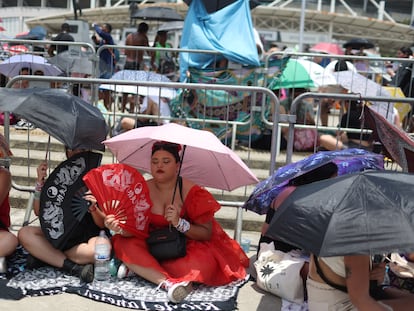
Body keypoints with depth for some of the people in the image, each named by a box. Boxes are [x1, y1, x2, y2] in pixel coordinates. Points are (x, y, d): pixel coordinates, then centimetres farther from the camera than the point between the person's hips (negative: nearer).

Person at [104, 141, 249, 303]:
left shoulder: (192, 192, -14)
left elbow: (207, 234, -14)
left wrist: (179, 223, -29)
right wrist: (120, 227, -33)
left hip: (187, 247, -2)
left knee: (203, 263, -34)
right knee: (123, 244, -24)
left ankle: (138, 267, -19)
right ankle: (167, 282, -36)